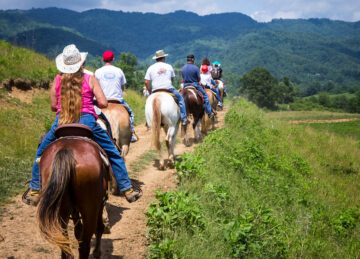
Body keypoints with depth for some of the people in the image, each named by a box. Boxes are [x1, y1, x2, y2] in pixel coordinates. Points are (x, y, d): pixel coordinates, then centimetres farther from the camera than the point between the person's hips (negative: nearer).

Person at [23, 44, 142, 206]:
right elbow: (103, 103, -5)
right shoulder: (90, 79, 1)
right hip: (87, 122, -1)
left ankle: (34, 191, 24)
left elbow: (53, 106, 8)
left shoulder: (58, 80, 6)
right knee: (113, 154, 15)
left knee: (41, 153, 25)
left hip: (61, 123, 2)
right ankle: (127, 189, 15)